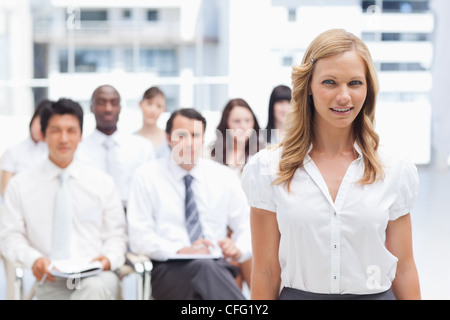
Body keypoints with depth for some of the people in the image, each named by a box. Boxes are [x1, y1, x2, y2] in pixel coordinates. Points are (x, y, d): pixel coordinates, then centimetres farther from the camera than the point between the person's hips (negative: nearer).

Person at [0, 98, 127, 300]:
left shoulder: (102, 183, 14)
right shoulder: (20, 186, 11)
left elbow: (116, 235, 14)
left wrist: (109, 258, -9)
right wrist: (32, 258, -13)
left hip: (97, 277, 1)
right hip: (51, 281, -1)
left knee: (96, 287, -37)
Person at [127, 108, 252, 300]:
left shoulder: (224, 177, 13)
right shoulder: (146, 176, 6)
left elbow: (247, 228, 16)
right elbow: (139, 238, -1)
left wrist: (238, 249, -8)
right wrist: (181, 251, -17)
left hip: (217, 265, 2)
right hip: (168, 268, -2)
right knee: (205, 267, -37)